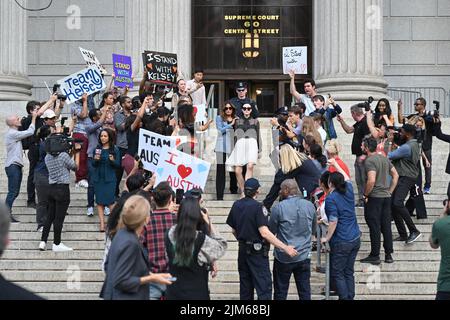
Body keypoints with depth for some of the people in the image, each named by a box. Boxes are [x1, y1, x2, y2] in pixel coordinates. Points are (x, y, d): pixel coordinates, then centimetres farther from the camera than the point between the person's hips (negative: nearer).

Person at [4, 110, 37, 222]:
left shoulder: (14, 133, 19)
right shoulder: (12, 133, -13)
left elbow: (28, 133, 15)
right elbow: (30, 132, -14)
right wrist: (34, 118, -6)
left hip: (16, 166, 10)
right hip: (12, 166, -10)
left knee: (15, 192, 10)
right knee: (12, 192, -11)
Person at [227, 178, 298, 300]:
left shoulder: (236, 205, 4)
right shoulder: (258, 207, -17)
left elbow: (233, 230, 12)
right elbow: (264, 232, -25)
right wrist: (285, 248, -26)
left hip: (243, 250, 7)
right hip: (257, 251, -7)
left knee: (245, 287, 14)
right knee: (264, 286, -7)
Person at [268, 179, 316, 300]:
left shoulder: (279, 208, -13)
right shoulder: (310, 206, 0)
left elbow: (271, 231, -3)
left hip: (284, 257, -3)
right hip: (304, 256, 3)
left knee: (280, 291, 7)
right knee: (305, 291, 8)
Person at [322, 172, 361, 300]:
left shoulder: (331, 199, -16)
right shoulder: (348, 191, 3)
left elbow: (333, 222, -20)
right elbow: (347, 178, 26)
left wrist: (327, 238, -9)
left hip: (341, 242, -7)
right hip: (356, 239, 8)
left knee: (337, 273, 3)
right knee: (349, 272, 14)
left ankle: (344, 297, 0)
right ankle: (350, 297, 17)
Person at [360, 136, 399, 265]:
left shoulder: (369, 161, -14)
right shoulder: (385, 159, 11)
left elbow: (371, 180, -25)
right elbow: (396, 175, 14)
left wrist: (365, 194, -13)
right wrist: (390, 191, 14)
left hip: (374, 198, -7)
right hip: (386, 197, 7)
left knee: (374, 227, -1)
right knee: (386, 226, 11)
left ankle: (375, 256, 4)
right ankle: (388, 254, 14)